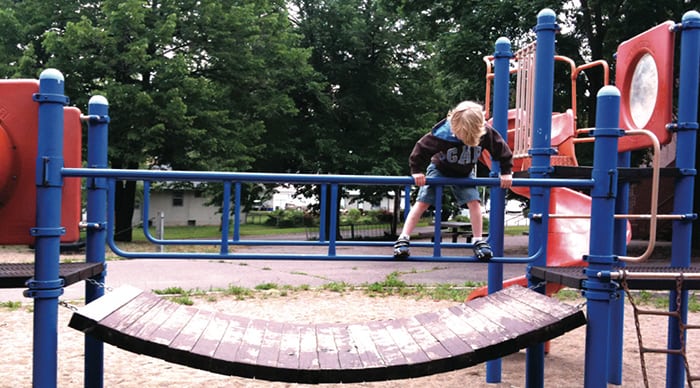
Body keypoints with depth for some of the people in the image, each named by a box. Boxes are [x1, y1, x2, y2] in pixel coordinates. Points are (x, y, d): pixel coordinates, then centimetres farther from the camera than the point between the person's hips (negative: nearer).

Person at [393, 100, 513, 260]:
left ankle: (478, 241, -1)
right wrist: (416, 171, -26)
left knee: (474, 201, -13)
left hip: (464, 173, 3)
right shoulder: (441, 134, -38)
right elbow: (421, 148, -28)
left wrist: (506, 172, -14)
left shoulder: (486, 132, -29)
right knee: (422, 202, -9)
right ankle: (403, 240, -8)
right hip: (439, 169, -2)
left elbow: (502, 149, -15)